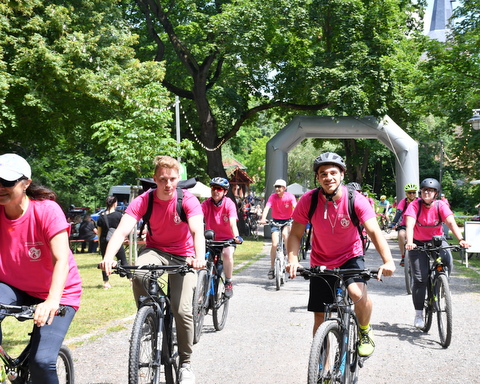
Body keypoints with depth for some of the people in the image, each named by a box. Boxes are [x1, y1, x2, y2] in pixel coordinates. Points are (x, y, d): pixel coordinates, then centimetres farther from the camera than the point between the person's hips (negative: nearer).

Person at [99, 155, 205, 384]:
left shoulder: (188, 200, -19)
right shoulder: (143, 201, -16)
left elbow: (197, 230, -34)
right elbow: (122, 230, -29)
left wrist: (199, 258, -55)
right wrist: (108, 257, -48)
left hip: (183, 255, -1)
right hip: (155, 250, 1)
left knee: (183, 310, -15)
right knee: (138, 272, -35)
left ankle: (185, 363, 6)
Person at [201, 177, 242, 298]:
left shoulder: (229, 204, -14)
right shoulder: (206, 204, -10)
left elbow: (233, 222, -26)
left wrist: (236, 236, -45)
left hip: (227, 238, -2)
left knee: (227, 253, -31)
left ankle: (228, 283, -11)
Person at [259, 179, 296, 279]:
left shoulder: (290, 196, -13)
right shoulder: (273, 197, -12)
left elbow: (295, 207, -26)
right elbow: (267, 207, -25)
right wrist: (263, 219, -42)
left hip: (287, 221, -1)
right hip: (276, 221, 1)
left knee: (285, 234, -31)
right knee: (274, 244, -10)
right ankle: (272, 268, 1)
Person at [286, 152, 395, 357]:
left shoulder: (355, 200, -20)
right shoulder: (308, 201, -16)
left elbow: (374, 231, -26)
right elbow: (295, 234, -11)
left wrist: (388, 260, -41)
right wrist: (293, 260, -29)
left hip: (350, 257, -2)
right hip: (321, 263, 2)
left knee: (358, 293, -31)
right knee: (320, 319, 5)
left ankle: (365, 331, 2)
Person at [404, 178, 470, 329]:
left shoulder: (441, 205, -12)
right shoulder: (415, 205, -17)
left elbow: (451, 222, -25)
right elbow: (410, 225, -29)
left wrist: (461, 240, -42)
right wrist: (409, 242, -47)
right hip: (418, 243, -1)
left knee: (448, 263, -27)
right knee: (420, 278, -8)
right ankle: (418, 315, 4)